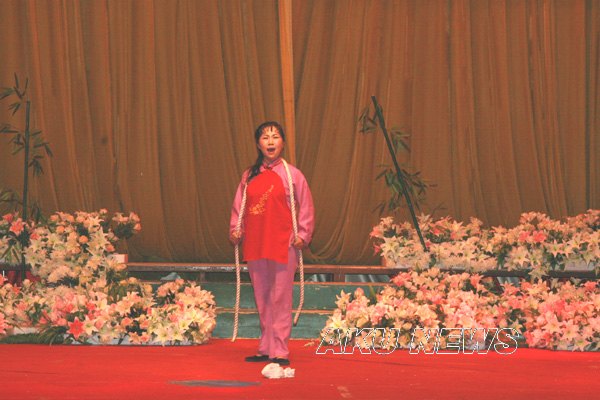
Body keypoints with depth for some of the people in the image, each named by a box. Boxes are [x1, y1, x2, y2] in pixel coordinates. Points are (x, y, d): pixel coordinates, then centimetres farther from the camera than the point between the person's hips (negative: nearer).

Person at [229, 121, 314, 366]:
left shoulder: (292, 175, -1)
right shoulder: (249, 176, 9)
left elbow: (306, 209, 1)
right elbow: (238, 207, 14)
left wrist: (303, 235, -8)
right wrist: (235, 229, -1)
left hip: (284, 246, -4)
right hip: (255, 245, 4)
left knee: (280, 300, -3)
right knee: (262, 300, 10)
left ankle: (280, 352, 0)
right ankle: (265, 349, 18)